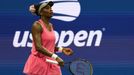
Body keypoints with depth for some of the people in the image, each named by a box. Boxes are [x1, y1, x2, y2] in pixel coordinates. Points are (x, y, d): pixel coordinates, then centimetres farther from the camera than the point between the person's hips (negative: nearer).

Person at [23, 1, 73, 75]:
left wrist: (62, 49, 2)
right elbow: (38, 47, -23)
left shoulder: (51, 26, 12)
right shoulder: (37, 25, -12)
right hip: (39, 63, -7)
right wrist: (55, 57, -28)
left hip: (50, 63, 7)